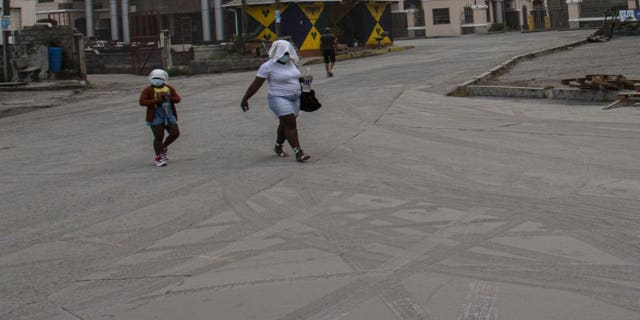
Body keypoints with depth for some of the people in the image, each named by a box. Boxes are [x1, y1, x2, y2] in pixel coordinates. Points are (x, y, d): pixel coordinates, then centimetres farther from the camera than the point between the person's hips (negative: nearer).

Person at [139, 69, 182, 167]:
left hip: (169, 115, 5)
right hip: (156, 117, -5)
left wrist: (169, 98, -17)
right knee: (159, 137, -6)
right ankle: (158, 158, 8)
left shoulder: (170, 88, 7)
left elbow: (177, 99, 4)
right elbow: (142, 102, -14)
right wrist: (156, 101, -21)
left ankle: (163, 147, 24)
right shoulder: (148, 90, -6)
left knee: (175, 133, -1)